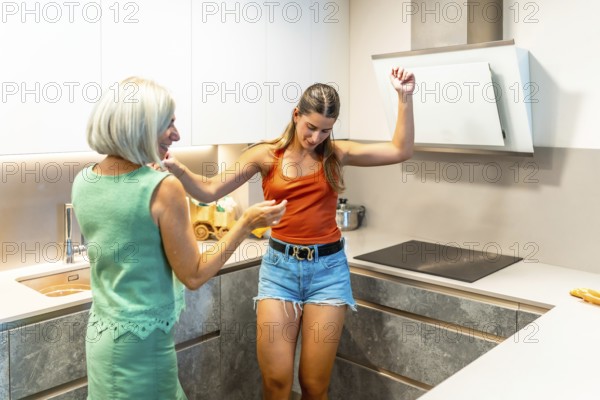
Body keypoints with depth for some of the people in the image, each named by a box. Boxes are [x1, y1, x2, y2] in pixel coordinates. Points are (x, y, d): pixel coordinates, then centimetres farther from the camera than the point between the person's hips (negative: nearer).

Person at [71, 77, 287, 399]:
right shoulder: (163, 188, -22)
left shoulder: (83, 181, -1)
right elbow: (194, 276, -15)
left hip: (101, 331, 7)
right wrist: (246, 224, -11)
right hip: (141, 339, -7)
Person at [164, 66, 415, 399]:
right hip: (279, 266, 0)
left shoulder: (337, 154, 2)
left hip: (327, 268, 1)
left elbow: (400, 151, -1)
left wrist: (404, 98, -6)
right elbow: (209, 191, -4)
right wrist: (177, 169, -21)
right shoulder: (266, 155, -1)